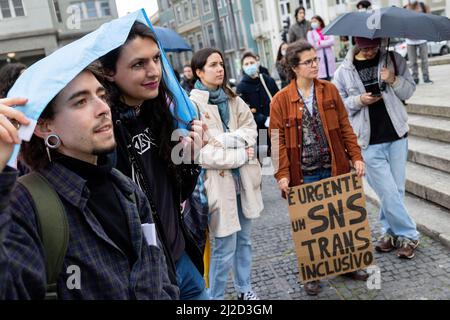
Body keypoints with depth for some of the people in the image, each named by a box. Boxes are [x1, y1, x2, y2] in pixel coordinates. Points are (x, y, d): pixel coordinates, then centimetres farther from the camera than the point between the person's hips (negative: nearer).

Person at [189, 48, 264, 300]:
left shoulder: (232, 98, 10)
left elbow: (250, 130, 3)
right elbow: (202, 153, -17)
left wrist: (225, 139, -15)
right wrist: (241, 154, -14)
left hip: (244, 179, 7)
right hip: (218, 183, -6)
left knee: (245, 241, 18)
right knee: (225, 249, 0)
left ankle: (245, 289, 36)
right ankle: (216, 297, 19)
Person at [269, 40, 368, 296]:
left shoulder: (330, 90, 3)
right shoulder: (281, 100, -6)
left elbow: (345, 126, 6)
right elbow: (278, 140, -7)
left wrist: (356, 156, 0)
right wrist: (283, 174, -13)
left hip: (334, 168, 3)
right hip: (304, 174, -3)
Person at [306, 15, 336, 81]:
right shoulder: (310, 33, 7)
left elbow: (332, 41, -3)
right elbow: (313, 46, -5)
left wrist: (320, 43, -10)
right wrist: (326, 43, -4)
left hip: (329, 57, 2)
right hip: (319, 58, -2)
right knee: (321, 79, -10)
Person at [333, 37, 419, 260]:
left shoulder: (393, 60, 4)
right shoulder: (344, 72, 0)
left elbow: (409, 91, 8)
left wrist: (394, 80, -12)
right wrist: (359, 101, -13)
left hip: (396, 135, 2)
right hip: (369, 143, -2)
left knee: (396, 190, 9)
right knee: (389, 193, -2)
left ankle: (391, 232, 27)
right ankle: (409, 235, 14)